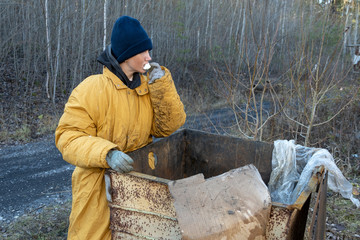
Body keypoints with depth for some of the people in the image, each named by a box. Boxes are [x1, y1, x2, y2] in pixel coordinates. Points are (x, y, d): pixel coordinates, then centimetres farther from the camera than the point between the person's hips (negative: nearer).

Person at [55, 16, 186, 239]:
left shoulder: (149, 85, 2)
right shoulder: (92, 89, -14)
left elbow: (169, 126, -2)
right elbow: (67, 137, -16)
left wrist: (163, 86, -13)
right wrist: (106, 154, -31)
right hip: (100, 186, -5)